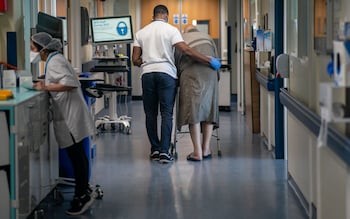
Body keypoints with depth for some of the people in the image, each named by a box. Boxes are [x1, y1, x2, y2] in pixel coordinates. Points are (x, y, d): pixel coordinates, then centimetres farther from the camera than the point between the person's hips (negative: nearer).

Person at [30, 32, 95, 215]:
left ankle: (82, 196, 1)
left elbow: (70, 83, -26)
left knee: (76, 157, -4)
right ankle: (83, 192, 25)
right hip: (69, 116, 10)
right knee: (78, 156, 16)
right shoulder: (55, 59, 14)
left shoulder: (54, 62, -15)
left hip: (70, 117, -10)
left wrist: (46, 87, -20)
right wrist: (45, 85, 6)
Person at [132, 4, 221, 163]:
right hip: (166, 73, -3)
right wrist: (209, 61, -8)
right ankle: (164, 152, -8)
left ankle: (155, 150, 12)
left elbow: (135, 59, 7)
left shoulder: (141, 33, 11)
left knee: (151, 114, 11)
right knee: (166, 114, -1)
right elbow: (186, 50, -12)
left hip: (147, 74, 3)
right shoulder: (170, 30, -1)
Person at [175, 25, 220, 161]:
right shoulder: (207, 37, 24)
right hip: (210, 75, 3)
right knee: (209, 110, 10)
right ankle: (206, 149, 11)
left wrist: (179, 75, 29)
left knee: (193, 111, -4)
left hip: (191, 75, -3)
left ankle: (197, 152, -9)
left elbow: (177, 63, 15)